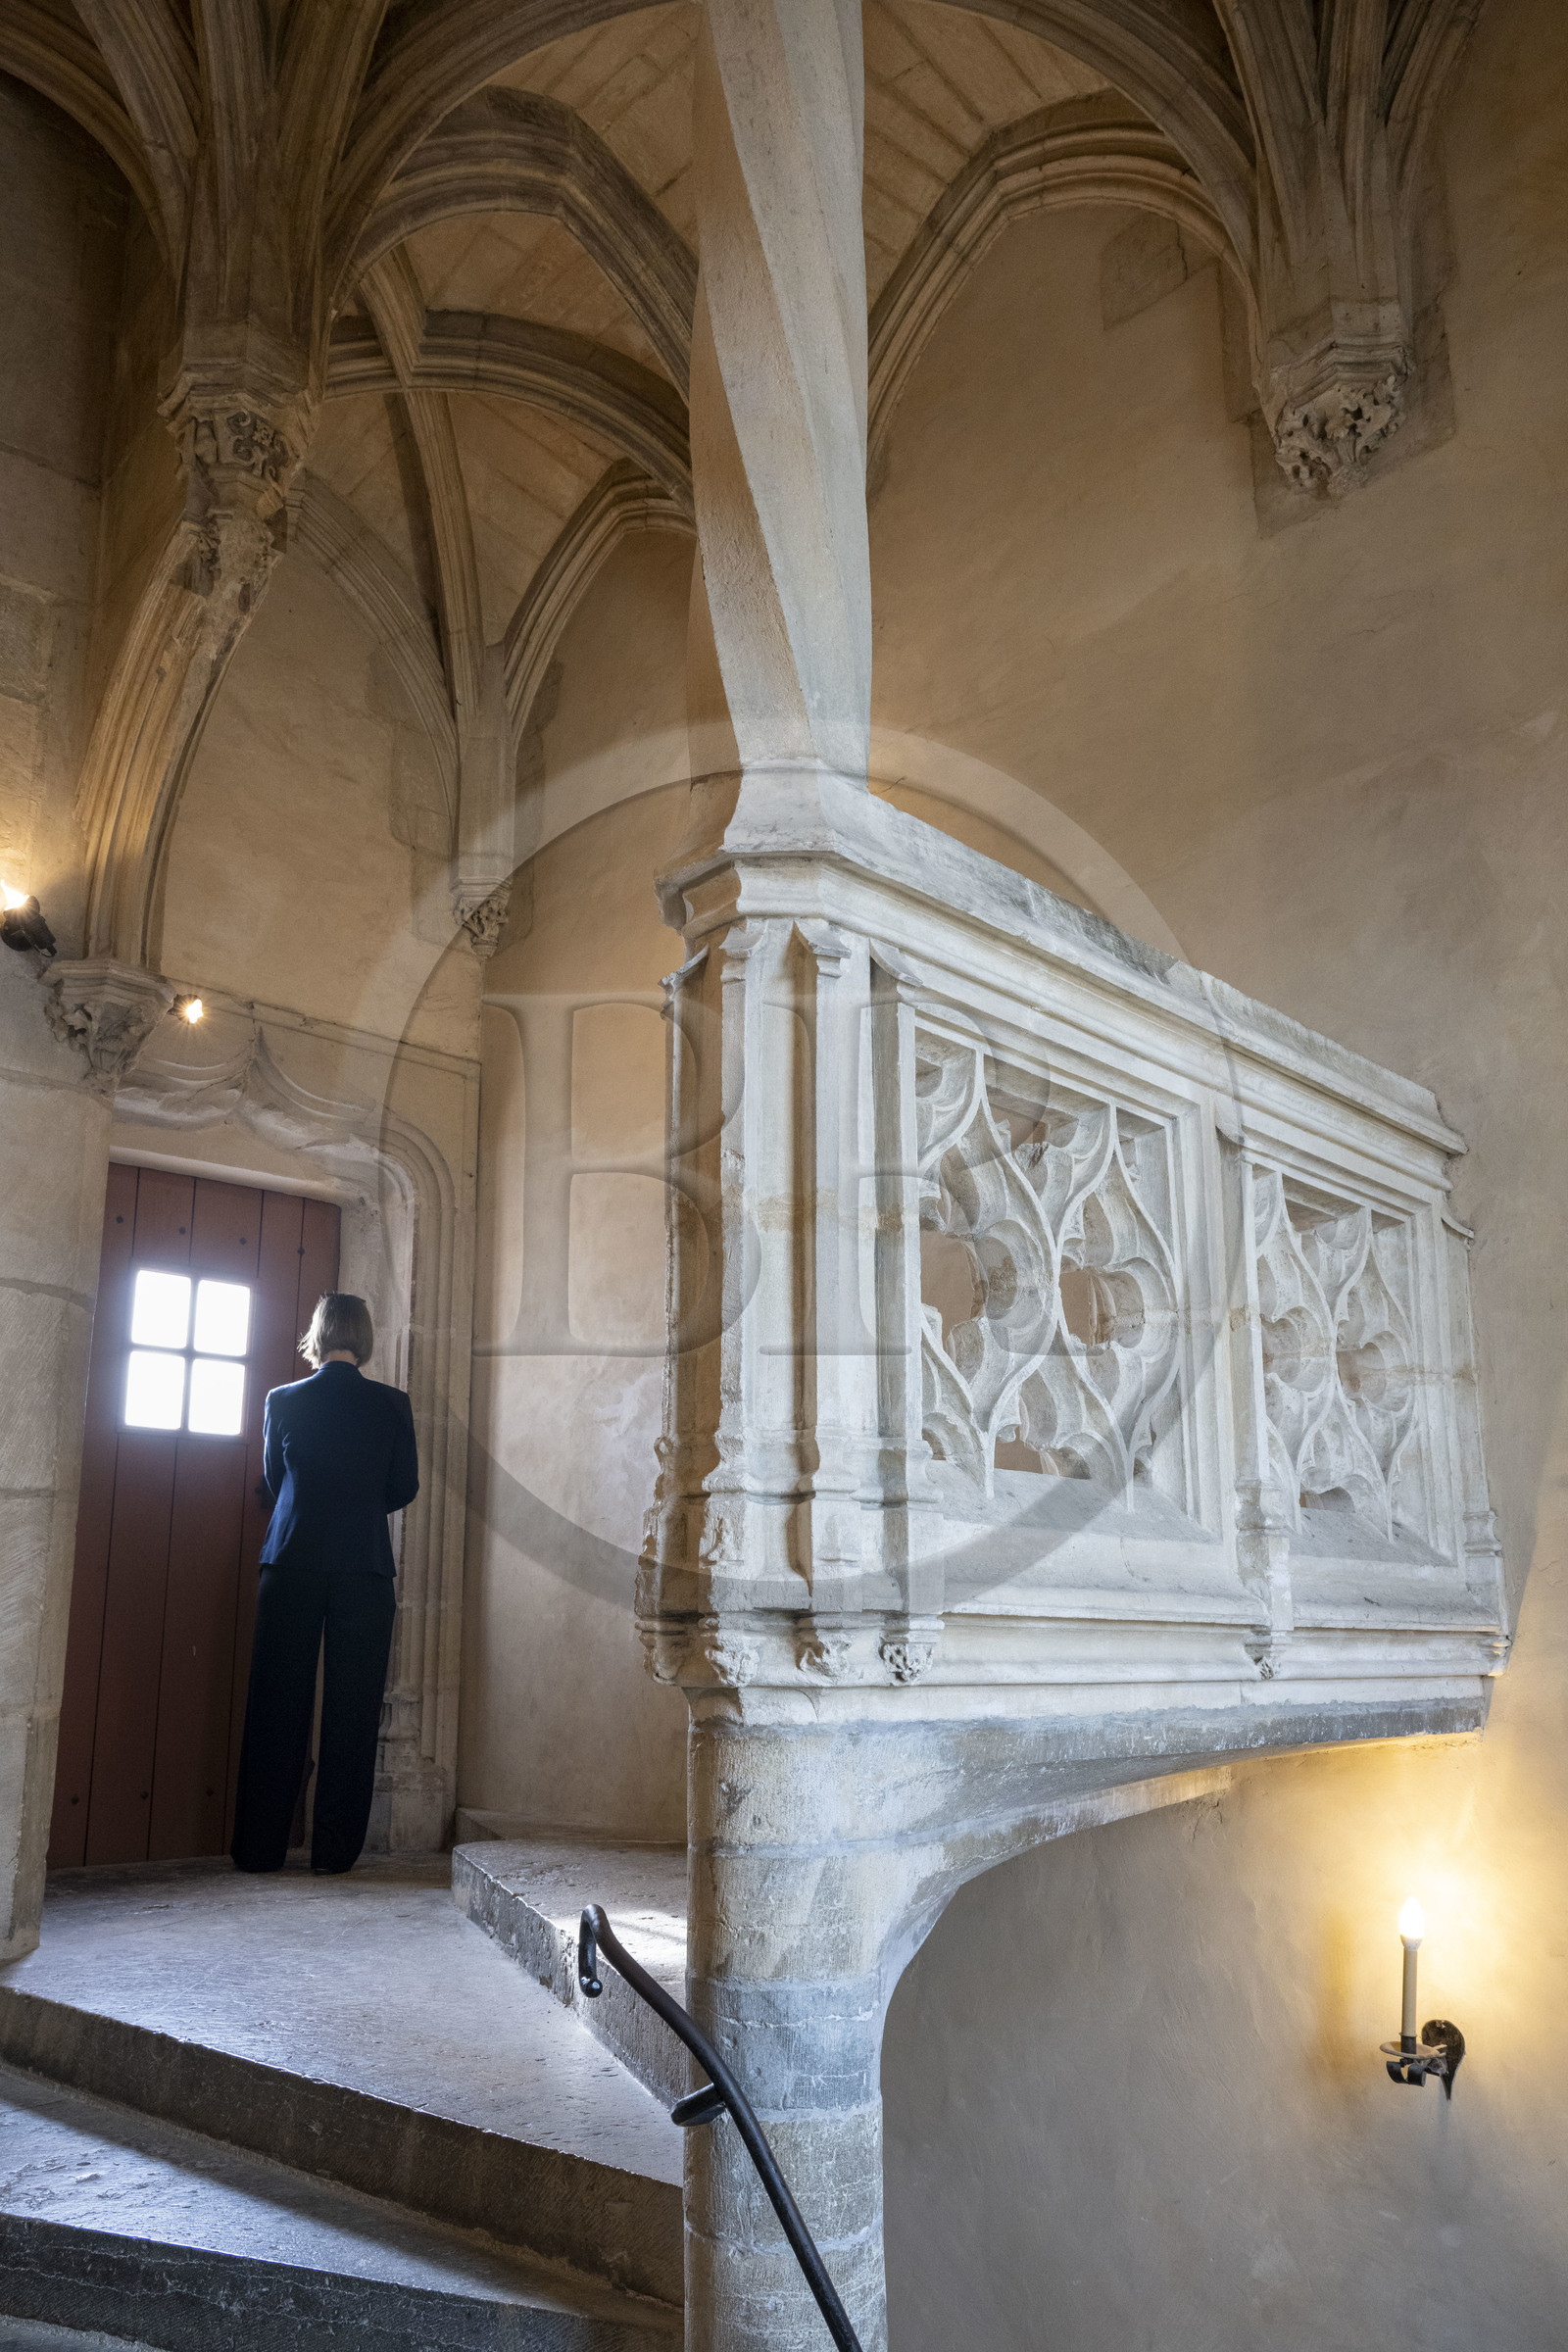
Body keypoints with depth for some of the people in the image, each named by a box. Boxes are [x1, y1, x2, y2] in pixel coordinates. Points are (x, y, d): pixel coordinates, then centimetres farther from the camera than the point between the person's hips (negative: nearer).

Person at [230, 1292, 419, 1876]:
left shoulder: (283, 1401, 0)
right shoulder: (392, 1404, -2)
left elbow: (273, 1480, 12)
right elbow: (404, 1489, 6)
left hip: (292, 1563, 1)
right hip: (365, 1567, -1)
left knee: (278, 1704, 8)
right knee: (352, 1708, 5)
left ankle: (261, 1848, 13)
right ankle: (334, 1850, 8)